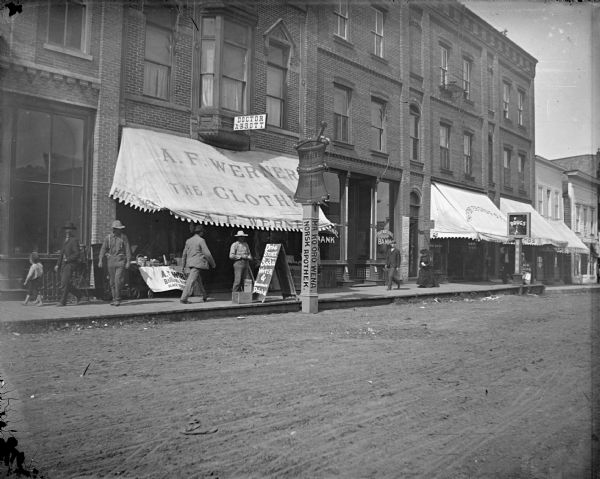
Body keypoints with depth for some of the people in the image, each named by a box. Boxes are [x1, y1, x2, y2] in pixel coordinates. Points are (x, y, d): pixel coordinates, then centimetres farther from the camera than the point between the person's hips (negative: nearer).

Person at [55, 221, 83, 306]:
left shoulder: (74, 240, -7)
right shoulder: (65, 241, 19)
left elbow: (77, 254, -15)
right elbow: (62, 254, 22)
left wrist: (67, 259, -17)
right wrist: (58, 264, 16)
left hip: (71, 265, -8)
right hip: (64, 265, 9)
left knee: (65, 283, -11)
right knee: (64, 284, 8)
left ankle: (63, 302, -7)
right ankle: (78, 294, 23)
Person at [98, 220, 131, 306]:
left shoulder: (123, 237, -1)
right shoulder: (108, 237, 3)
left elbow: (128, 250, -2)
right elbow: (103, 249, 3)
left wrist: (128, 261, -8)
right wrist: (100, 260, -6)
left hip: (120, 261, -3)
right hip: (111, 260, 3)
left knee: (118, 280, -13)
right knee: (112, 281, 7)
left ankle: (117, 299, -5)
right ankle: (114, 299, 18)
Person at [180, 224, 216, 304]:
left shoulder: (188, 240, 13)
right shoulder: (201, 240, -8)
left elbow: (184, 254, 17)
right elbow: (207, 253, -10)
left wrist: (183, 265, 25)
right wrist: (213, 263, 1)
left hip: (190, 263, 8)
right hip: (197, 264, -8)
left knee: (199, 281, 19)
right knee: (191, 281, -12)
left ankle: (204, 297, 30)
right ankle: (183, 299, -17)